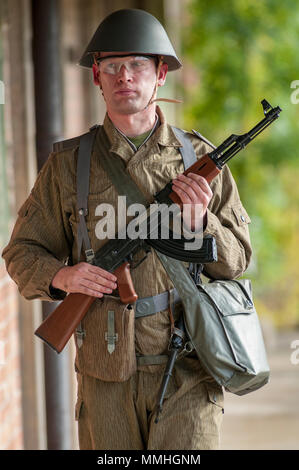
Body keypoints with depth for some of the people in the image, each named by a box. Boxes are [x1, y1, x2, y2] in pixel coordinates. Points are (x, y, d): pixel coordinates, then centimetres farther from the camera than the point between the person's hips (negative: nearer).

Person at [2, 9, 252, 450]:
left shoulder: (200, 160, 5)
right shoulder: (68, 165, 5)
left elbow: (237, 261, 7)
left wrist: (200, 220, -13)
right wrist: (60, 276, -11)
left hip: (187, 370, -1)